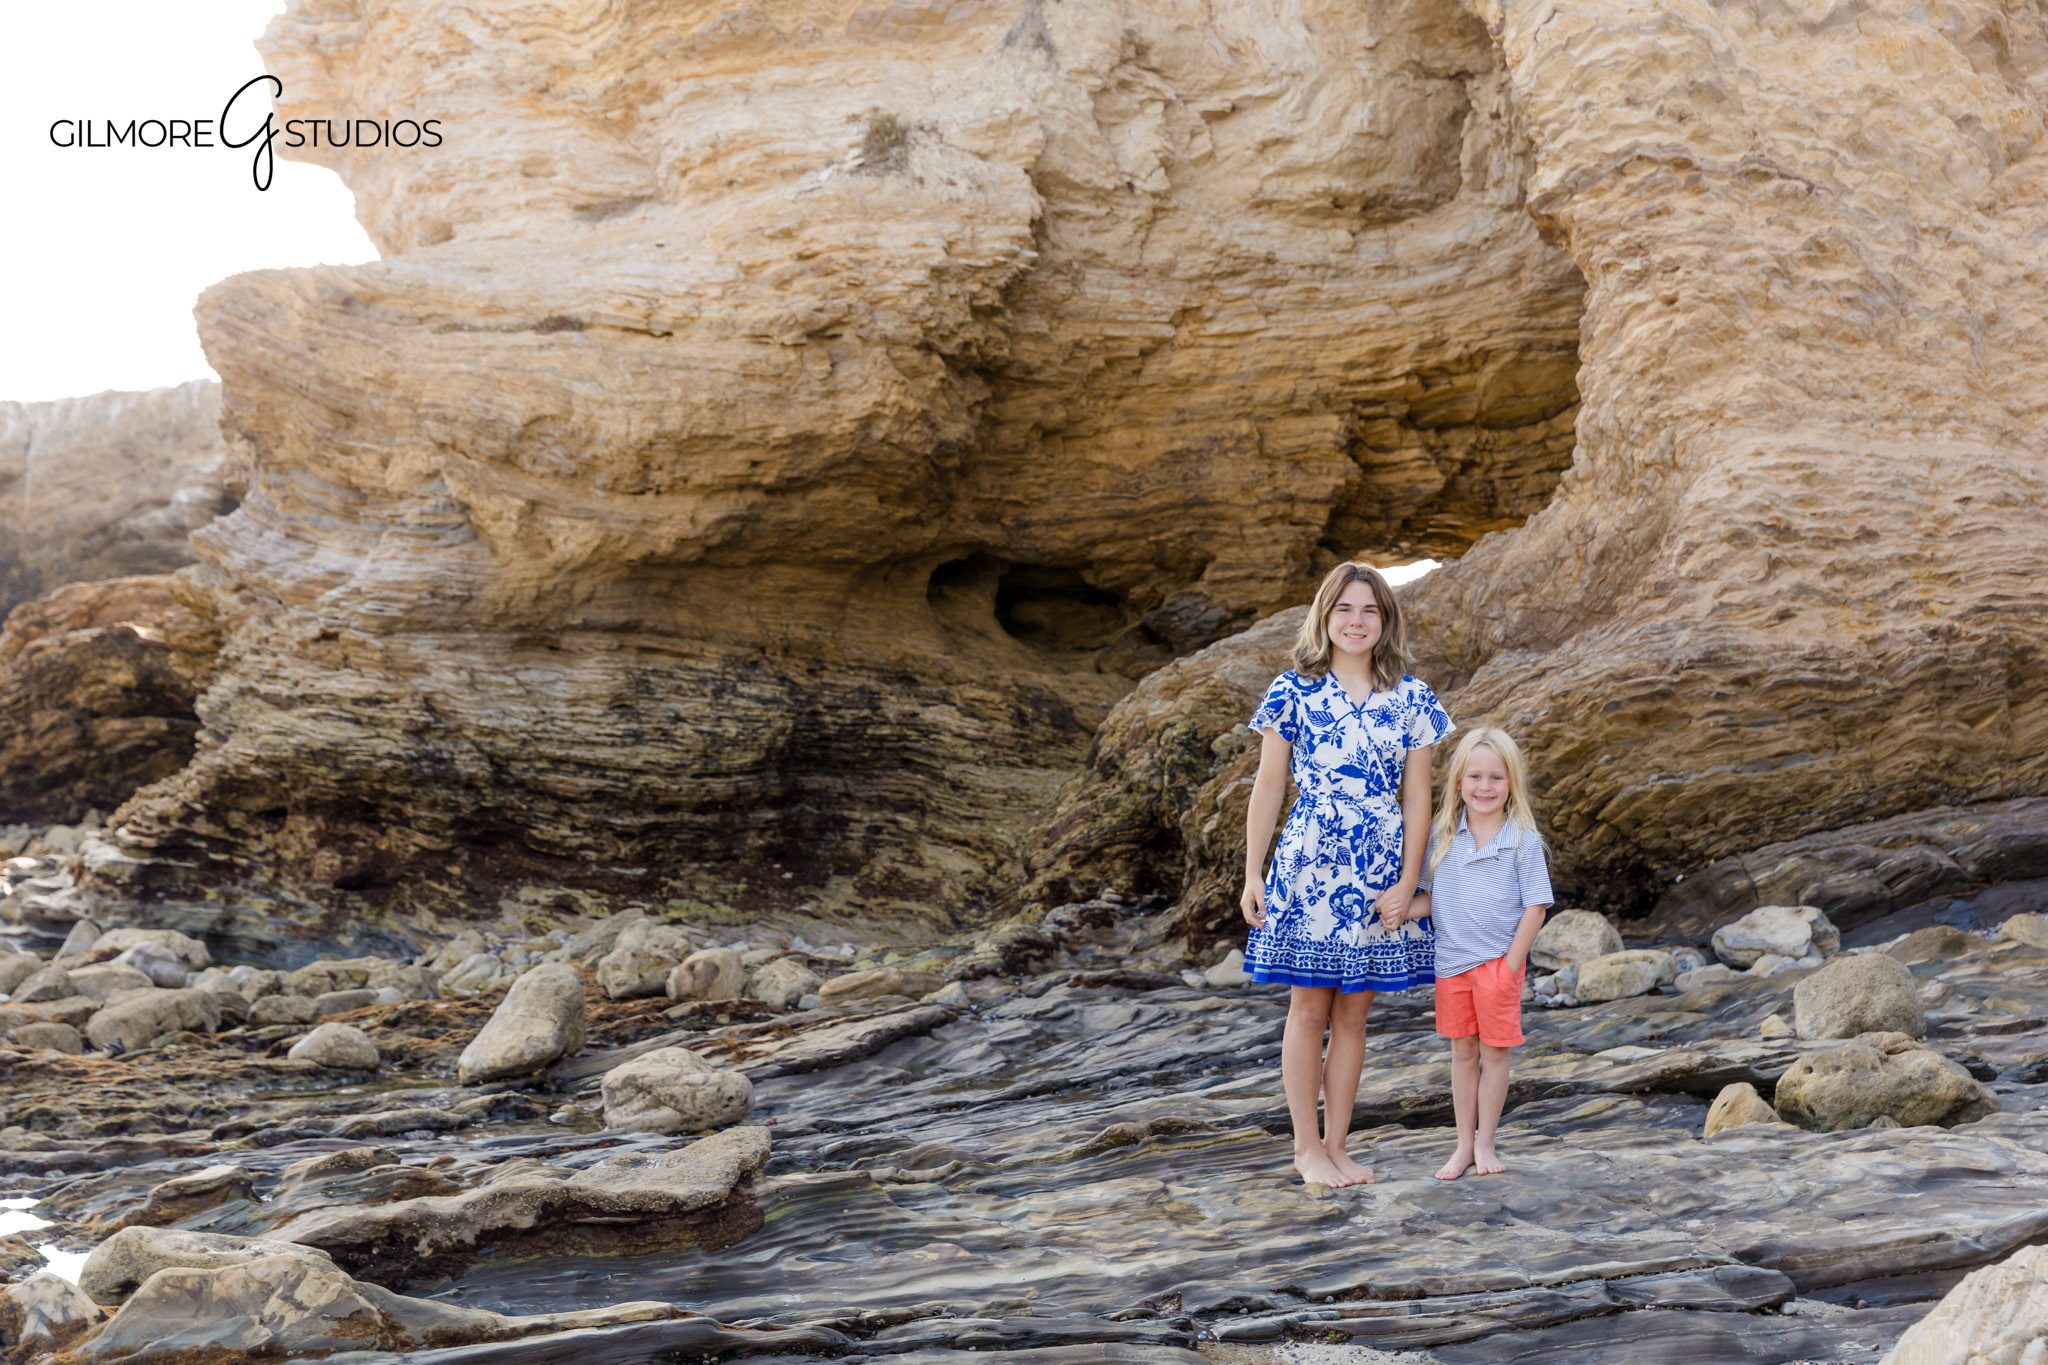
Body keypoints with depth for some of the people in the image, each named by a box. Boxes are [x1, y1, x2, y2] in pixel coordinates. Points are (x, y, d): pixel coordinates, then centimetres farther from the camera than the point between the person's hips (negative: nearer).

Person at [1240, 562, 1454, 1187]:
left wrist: (1406, 882, -2)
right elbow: (1267, 787, 2)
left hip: (1380, 877, 2)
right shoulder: (1293, 691, -1)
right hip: (1308, 870, -2)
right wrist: (1252, 874, -1)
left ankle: (1336, 1145, 17)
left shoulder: (1412, 698, 5)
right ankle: (1306, 1147, 11)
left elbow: (1417, 797, 5)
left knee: (1353, 1013, 8)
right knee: (1310, 1007, 1)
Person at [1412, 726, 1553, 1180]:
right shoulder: (1442, 835, 1)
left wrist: (1511, 966, -11)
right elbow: (1429, 895, 6)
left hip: (1498, 962, -3)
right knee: (1462, 1052, 12)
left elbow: (1535, 907, -8)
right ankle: (1464, 1145, 21)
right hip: (1451, 961, 3)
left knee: (1494, 1053, 6)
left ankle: (1485, 1143, 19)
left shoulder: (1524, 840, -9)